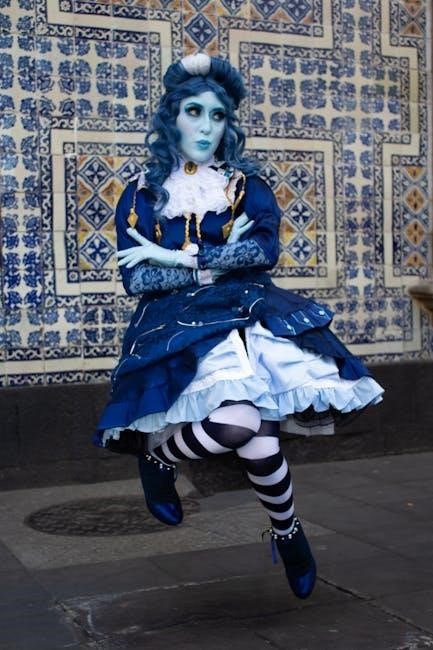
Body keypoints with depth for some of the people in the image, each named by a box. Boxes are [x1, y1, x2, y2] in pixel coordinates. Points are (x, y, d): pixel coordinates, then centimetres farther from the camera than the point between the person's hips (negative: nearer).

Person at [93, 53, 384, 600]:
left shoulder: (247, 186, 11)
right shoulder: (143, 193, 8)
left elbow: (264, 250, -8)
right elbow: (134, 279, -2)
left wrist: (176, 257, -11)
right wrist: (217, 262, -7)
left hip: (248, 310, 2)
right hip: (179, 320, -2)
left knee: (256, 438, -22)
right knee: (239, 423, -30)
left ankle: (286, 532, 8)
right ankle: (155, 453, 1)